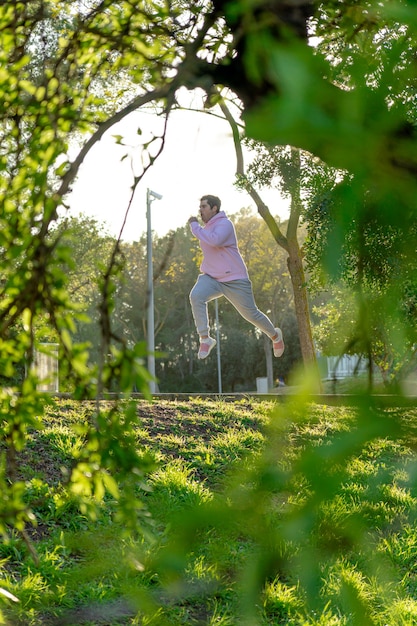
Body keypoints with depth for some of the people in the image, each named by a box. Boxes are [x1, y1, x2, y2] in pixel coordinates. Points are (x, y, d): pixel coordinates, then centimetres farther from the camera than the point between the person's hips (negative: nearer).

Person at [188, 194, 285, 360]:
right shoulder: (206, 228, 11)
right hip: (211, 278, 6)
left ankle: (275, 335, 35)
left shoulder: (224, 224, -13)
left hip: (234, 280, -6)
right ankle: (205, 339, -23)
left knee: (251, 314, 5)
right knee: (196, 296, -27)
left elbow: (214, 240, -34)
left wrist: (194, 226, -24)